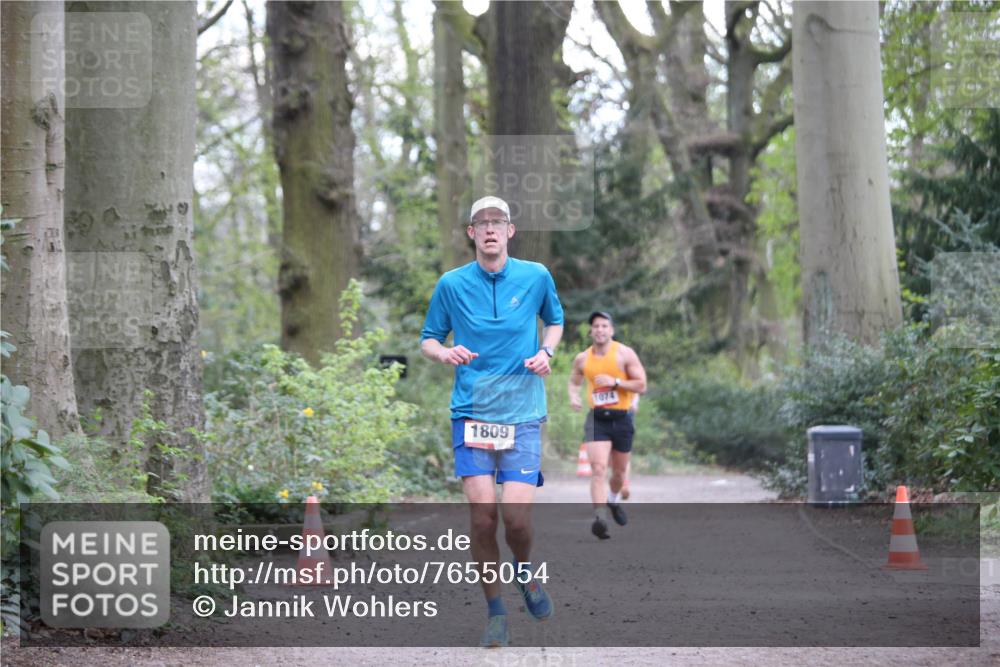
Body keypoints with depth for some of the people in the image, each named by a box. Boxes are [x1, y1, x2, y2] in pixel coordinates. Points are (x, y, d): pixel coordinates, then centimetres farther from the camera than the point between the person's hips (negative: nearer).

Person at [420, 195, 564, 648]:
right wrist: (446, 353, -11)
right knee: (482, 513, -8)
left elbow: (555, 320, 21)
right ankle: (495, 610, 9)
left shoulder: (536, 277, 4)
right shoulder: (451, 284, 2)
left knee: (516, 515, -12)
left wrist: (546, 352, 1)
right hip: (471, 412, 0)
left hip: (523, 413, 0)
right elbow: (428, 340, 12)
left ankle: (525, 571, 23)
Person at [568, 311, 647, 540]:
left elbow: (641, 386, -7)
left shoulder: (625, 354, -5)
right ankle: (600, 517, -27)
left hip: (622, 418, 0)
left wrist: (615, 382, -19)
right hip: (597, 418, 0)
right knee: (598, 469, -18)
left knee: (619, 470, 15)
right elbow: (574, 381, 22)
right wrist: (573, 396, 0)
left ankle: (614, 498, 47)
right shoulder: (582, 359, 4)